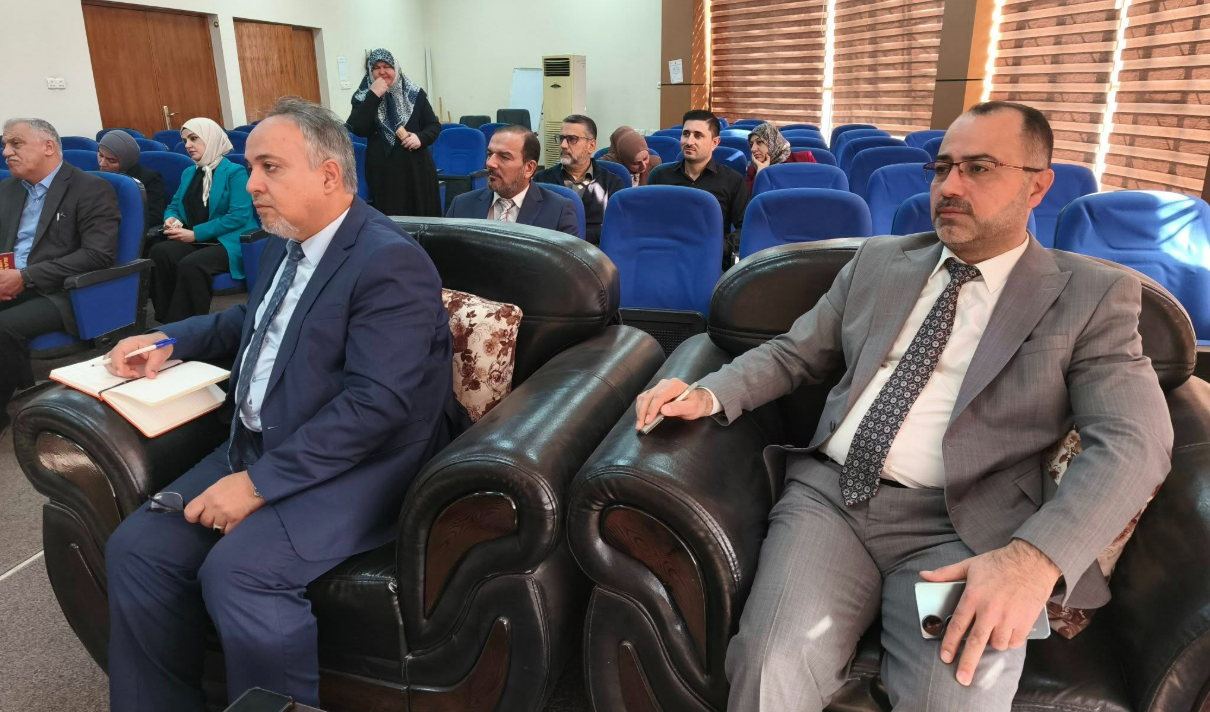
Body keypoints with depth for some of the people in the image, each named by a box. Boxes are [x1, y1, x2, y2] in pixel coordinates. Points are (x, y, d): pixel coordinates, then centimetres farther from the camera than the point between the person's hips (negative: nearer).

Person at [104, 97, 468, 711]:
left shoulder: (392, 263, -17)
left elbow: (376, 402, -25)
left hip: (359, 466, -8)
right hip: (260, 446, 9)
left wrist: (260, 482, -23)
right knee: (135, 548, -2)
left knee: (237, 570, -28)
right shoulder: (286, 244, 11)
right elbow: (247, 321, 31)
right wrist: (170, 339, 13)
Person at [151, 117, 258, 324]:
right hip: (195, 243, 6)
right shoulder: (189, 173, 20)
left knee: (190, 265, -35)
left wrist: (195, 234, -15)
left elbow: (239, 216, -14)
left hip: (229, 244, -6)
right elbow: (174, 206, 26)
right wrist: (171, 219, -1)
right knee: (159, 252, -26)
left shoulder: (235, 172, -3)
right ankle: (168, 322, -21)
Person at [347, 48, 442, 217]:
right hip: (383, 172, 0)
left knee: (423, 217, 2)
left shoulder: (414, 94, 5)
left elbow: (434, 126, 8)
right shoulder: (363, 97, 5)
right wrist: (374, 96, -13)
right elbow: (358, 129, -11)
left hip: (416, 169, 1)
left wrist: (421, 138, -13)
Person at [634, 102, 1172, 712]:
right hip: (828, 494, 2)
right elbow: (794, 354, 19)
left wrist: (1034, 557, -22)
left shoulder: (1092, 295, 6)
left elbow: (1132, 442, -5)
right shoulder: (879, 260, 17)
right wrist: (709, 395, -2)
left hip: (962, 531, -1)